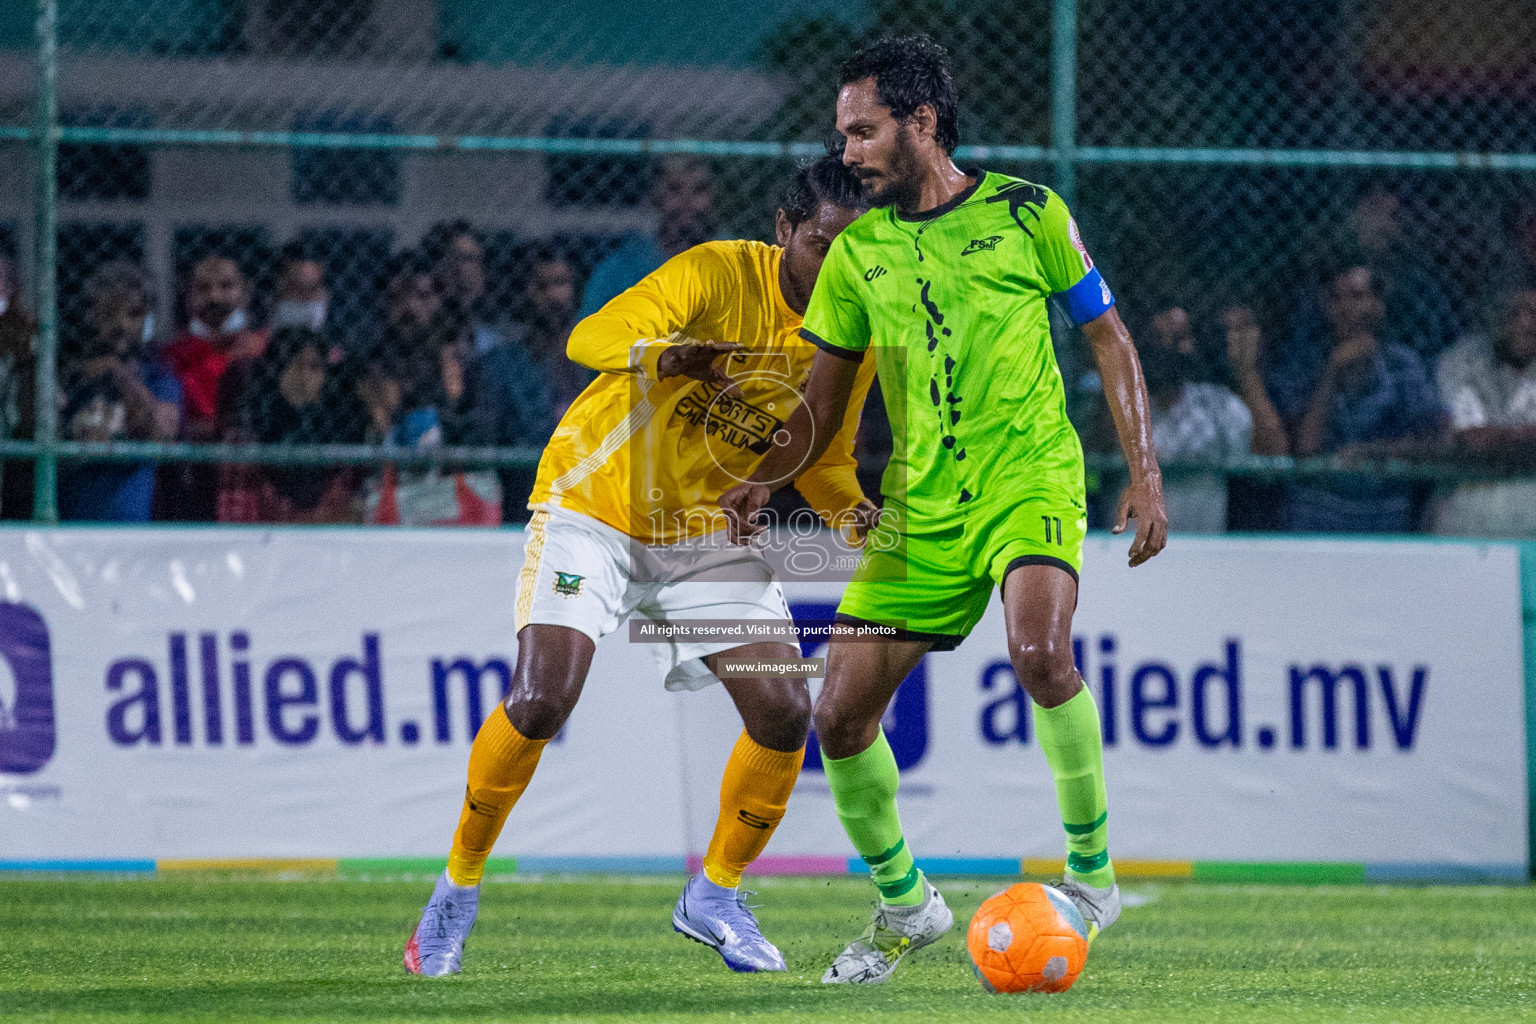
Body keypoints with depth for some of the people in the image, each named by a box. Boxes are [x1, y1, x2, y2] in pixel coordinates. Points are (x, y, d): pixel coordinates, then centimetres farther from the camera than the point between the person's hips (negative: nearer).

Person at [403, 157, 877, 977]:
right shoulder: (720, 274, -22)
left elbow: (824, 456, 9)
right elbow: (592, 338, -34)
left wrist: (853, 512, -13)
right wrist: (660, 355, -55)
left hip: (707, 533, 5)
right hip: (595, 504, -5)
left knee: (784, 711, -9)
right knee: (541, 699, -20)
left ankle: (715, 895, 14)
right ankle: (456, 892, 1)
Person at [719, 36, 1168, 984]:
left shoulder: (1027, 214, -1)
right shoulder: (857, 253, 8)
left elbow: (1110, 339, 5)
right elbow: (823, 402, 14)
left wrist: (1145, 473, -4)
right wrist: (763, 478, -5)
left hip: (1030, 479, -4)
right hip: (920, 505, 4)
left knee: (1041, 652, -32)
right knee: (841, 713, -3)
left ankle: (1093, 867, -12)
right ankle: (904, 903, 20)